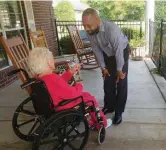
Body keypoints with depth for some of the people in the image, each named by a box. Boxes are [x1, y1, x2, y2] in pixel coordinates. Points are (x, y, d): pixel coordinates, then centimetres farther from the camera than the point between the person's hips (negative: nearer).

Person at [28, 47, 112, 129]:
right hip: (63, 109, -9)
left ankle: (90, 121, 36)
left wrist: (71, 72, 2)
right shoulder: (53, 79, -36)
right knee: (89, 98, 10)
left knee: (84, 95, 23)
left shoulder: (38, 78, -7)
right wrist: (79, 86, -6)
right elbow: (73, 93, -26)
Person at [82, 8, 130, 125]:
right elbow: (96, 50, -8)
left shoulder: (112, 29, -40)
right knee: (108, 82, 9)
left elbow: (119, 51, -30)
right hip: (107, 54, 5)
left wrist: (119, 70, -19)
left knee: (121, 83, -3)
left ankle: (119, 112, 10)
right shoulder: (90, 32, -22)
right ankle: (109, 107, 27)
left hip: (122, 52, -5)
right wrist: (103, 67, -3)